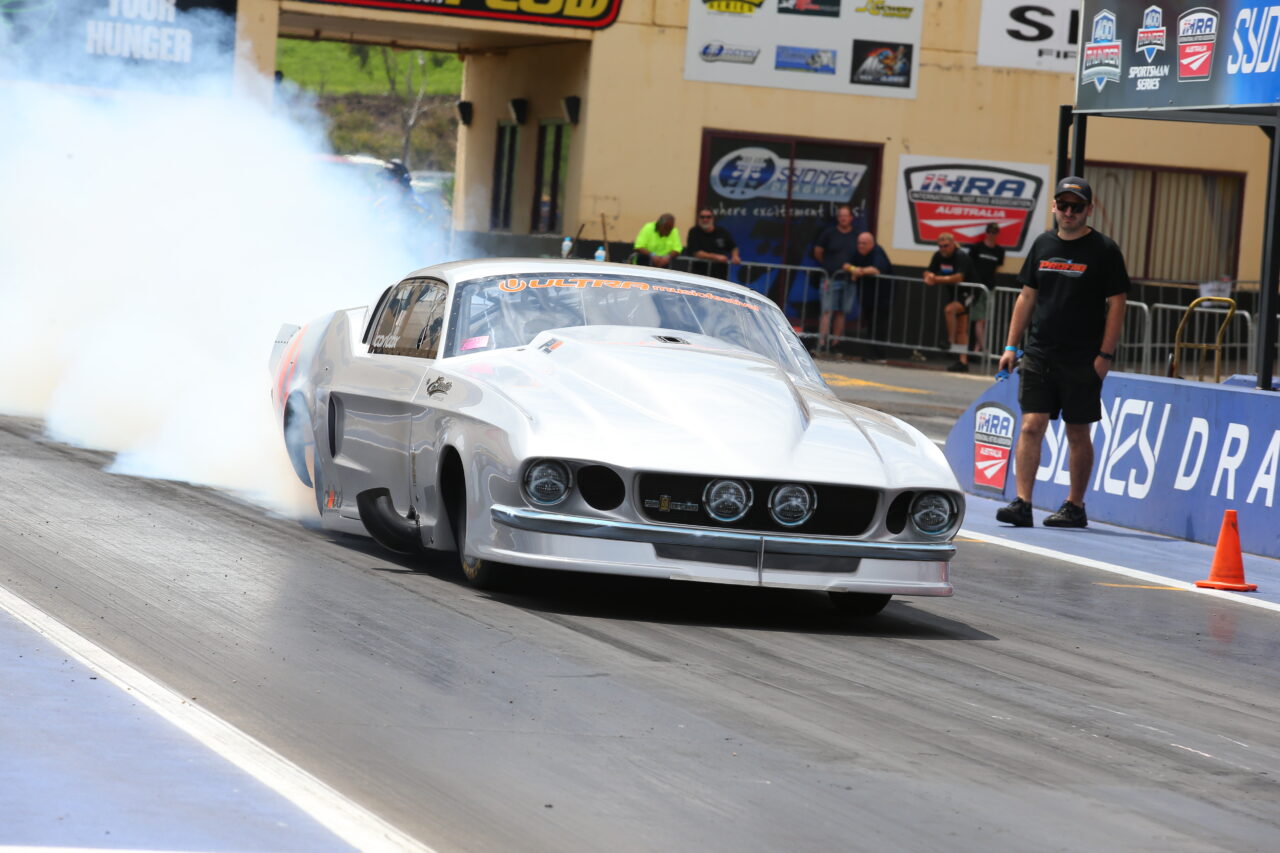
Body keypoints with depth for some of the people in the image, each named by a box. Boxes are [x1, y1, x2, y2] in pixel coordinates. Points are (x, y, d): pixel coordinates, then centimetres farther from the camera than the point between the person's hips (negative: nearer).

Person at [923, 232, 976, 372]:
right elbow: (928, 272, 3)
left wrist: (938, 279, -36)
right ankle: (963, 361, 9)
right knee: (961, 330, 8)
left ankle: (950, 340, -20)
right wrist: (930, 277, -21)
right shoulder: (938, 256, 1)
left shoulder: (961, 257, -20)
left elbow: (959, 277, -34)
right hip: (953, 294, 7)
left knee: (949, 309, -33)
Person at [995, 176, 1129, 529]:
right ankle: (1022, 503, -8)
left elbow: (1116, 304, -5)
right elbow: (1027, 297, 15)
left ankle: (1075, 506, 14)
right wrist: (1011, 346, 9)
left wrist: (1105, 355, -11)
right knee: (1031, 426, -6)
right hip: (1039, 354, 3)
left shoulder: (1104, 250, -3)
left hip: (1082, 360, -3)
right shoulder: (1043, 245, 10)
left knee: (1078, 433, 5)